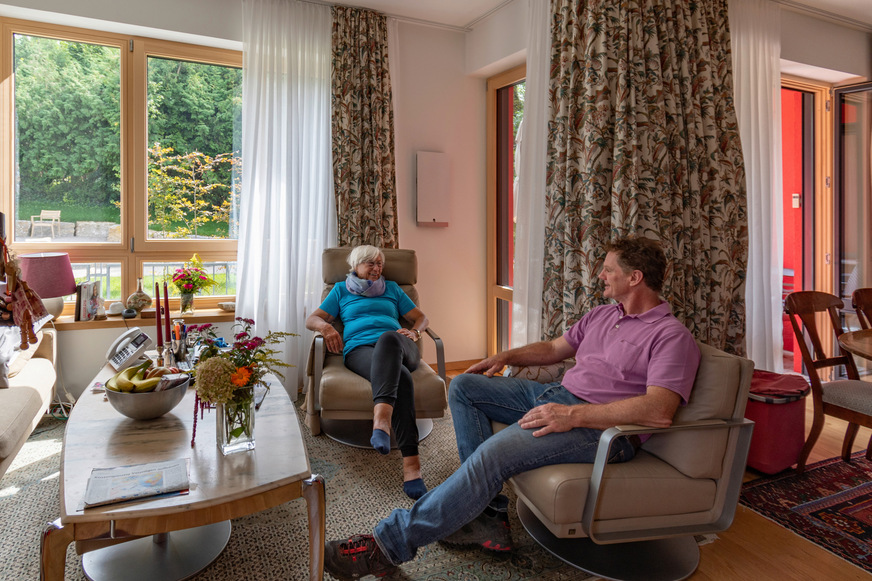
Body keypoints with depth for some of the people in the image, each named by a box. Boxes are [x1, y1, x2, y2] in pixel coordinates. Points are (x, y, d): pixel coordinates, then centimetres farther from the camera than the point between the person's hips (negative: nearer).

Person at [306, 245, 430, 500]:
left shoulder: (392, 288, 34)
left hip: (397, 346, 1)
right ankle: (410, 463, -55)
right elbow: (312, 319, 23)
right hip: (359, 349, -1)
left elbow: (422, 318, 29)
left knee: (387, 337, -42)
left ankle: (381, 418, -63)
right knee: (399, 377, -39)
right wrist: (326, 326, -3)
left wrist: (414, 332, 4)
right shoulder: (341, 290, 31)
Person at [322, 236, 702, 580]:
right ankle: (488, 513, -7)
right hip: (557, 395, 10)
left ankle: (390, 543, -20)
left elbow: (660, 411, -25)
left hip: (599, 425, -10)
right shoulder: (602, 315, 18)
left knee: (495, 452, -31)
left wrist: (573, 415, -30)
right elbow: (554, 348, 27)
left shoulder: (671, 336, -10)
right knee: (464, 386, 2)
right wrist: (506, 356, 11)